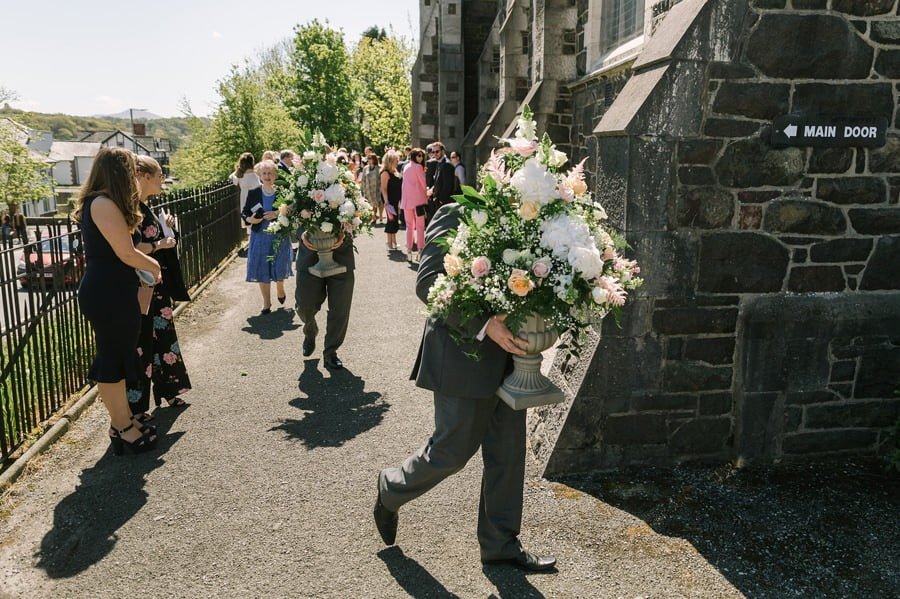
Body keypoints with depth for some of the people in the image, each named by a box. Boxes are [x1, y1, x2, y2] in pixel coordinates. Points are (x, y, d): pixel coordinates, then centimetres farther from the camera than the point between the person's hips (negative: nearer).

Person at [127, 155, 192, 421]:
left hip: (157, 287, 10)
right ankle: (135, 408, 11)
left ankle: (167, 391, 32)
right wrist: (161, 244, -16)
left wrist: (165, 229, 6)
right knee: (141, 345, -1)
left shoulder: (145, 207, 11)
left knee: (163, 337, 18)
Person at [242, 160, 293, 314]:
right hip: (260, 236, 2)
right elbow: (244, 213, 6)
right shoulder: (253, 193, -1)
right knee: (261, 270, 3)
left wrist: (277, 214, -20)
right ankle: (266, 303, 16)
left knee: (279, 267, 7)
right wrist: (250, 219, -15)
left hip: (279, 236, -1)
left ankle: (280, 290, 40)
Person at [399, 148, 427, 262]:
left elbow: (405, 183, 15)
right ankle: (420, 250, -8)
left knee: (409, 226, 11)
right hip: (418, 199, -6)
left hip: (406, 200, 6)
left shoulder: (406, 167, 14)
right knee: (420, 226, -3)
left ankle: (409, 251, 10)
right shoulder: (418, 167, -6)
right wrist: (426, 193, 13)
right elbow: (423, 183, -4)